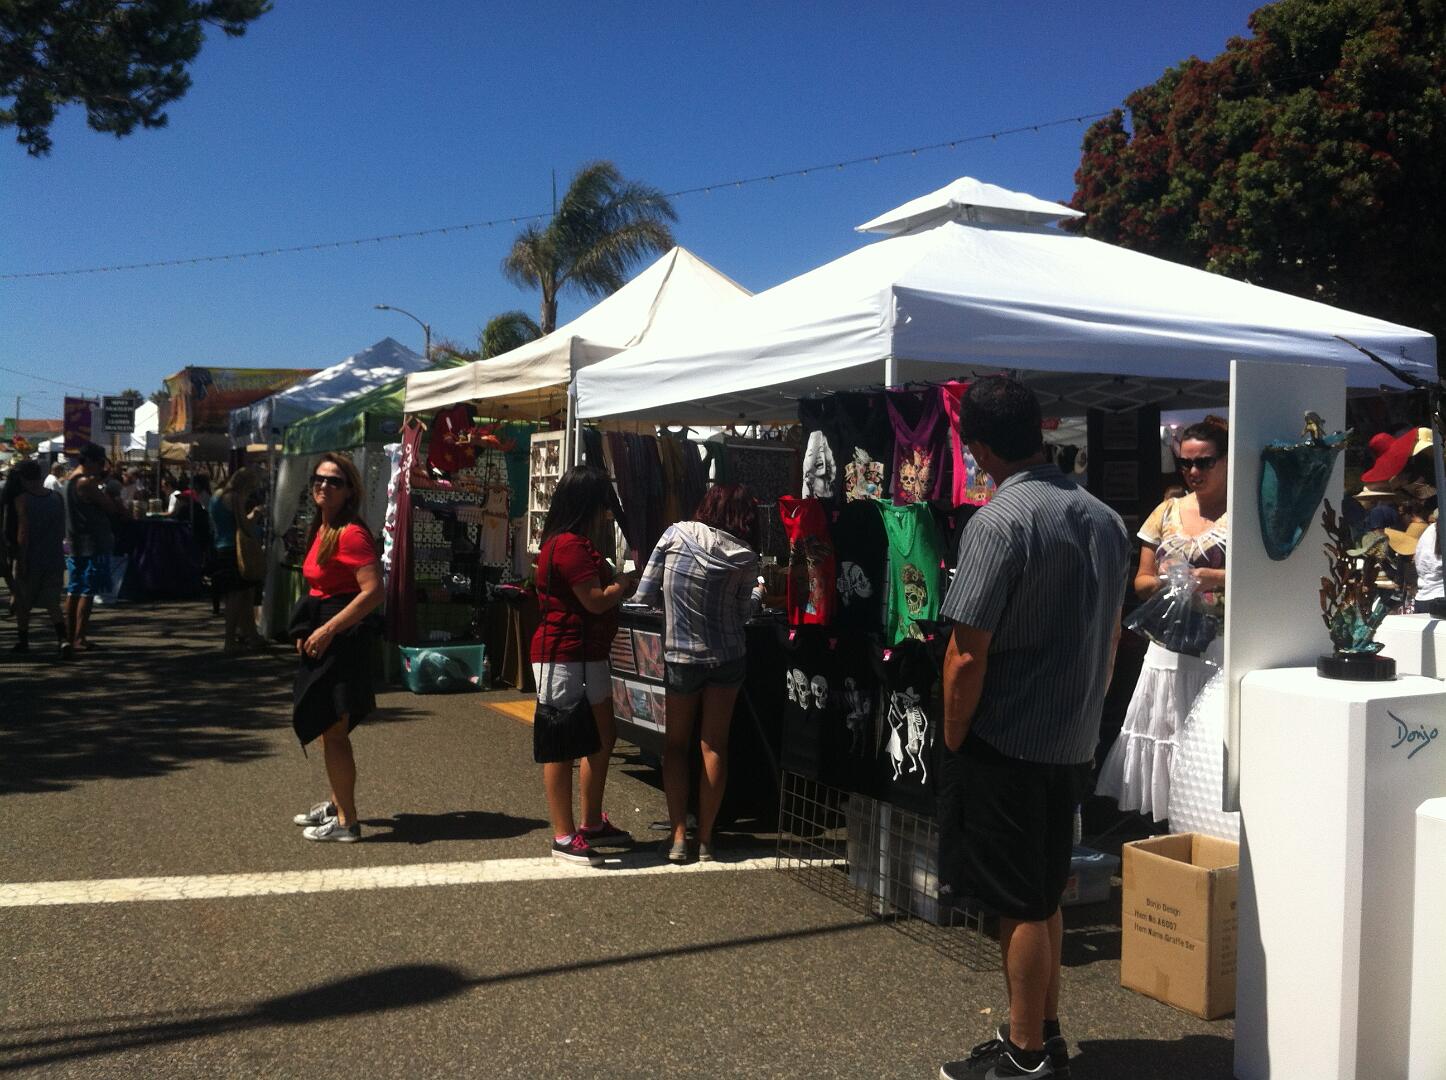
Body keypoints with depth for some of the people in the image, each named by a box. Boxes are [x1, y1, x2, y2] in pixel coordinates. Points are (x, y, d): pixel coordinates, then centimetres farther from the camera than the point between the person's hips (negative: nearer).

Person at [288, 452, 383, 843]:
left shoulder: (351, 533, -18)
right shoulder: (322, 529, 12)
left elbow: (373, 592, -26)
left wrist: (328, 630, -24)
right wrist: (308, 630, 12)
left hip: (344, 636, -10)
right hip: (323, 635, 10)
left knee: (332, 730, -3)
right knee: (328, 725, 21)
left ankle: (346, 822, 7)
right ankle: (336, 804, 37)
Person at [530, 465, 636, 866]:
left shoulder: (578, 543, 16)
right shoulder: (569, 544, -18)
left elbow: (601, 588, 16)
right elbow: (597, 600, -20)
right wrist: (628, 580, -5)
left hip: (589, 655, 11)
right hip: (564, 656, -11)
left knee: (603, 737, 17)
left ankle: (593, 823, 28)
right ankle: (564, 837, 5)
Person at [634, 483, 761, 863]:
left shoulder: (677, 534, -8)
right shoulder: (746, 559, -6)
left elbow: (644, 595, -6)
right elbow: (741, 614, -2)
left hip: (680, 658, -1)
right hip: (728, 658, 1)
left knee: (676, 745, 13)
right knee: (715, 746, 10)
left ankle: (678, 836, 7)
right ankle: (705, 838, 13)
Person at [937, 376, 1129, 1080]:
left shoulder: (997, 523, -19)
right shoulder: (1105, 518, 5)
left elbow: (967, 657, -21)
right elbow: (1111, 639, 13)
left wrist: (954, 740, -8)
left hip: (1006, 745, -8)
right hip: (1074, 744, 8)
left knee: (1020, 906, 5)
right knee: (1045, 897, 20)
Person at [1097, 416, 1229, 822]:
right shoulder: (1167, 512, 14)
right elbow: (1141, 582, 15)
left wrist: (1214, 578, -20)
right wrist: (1164, 582, -6)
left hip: (1221, 647, -4)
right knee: (1165, 736, 5)